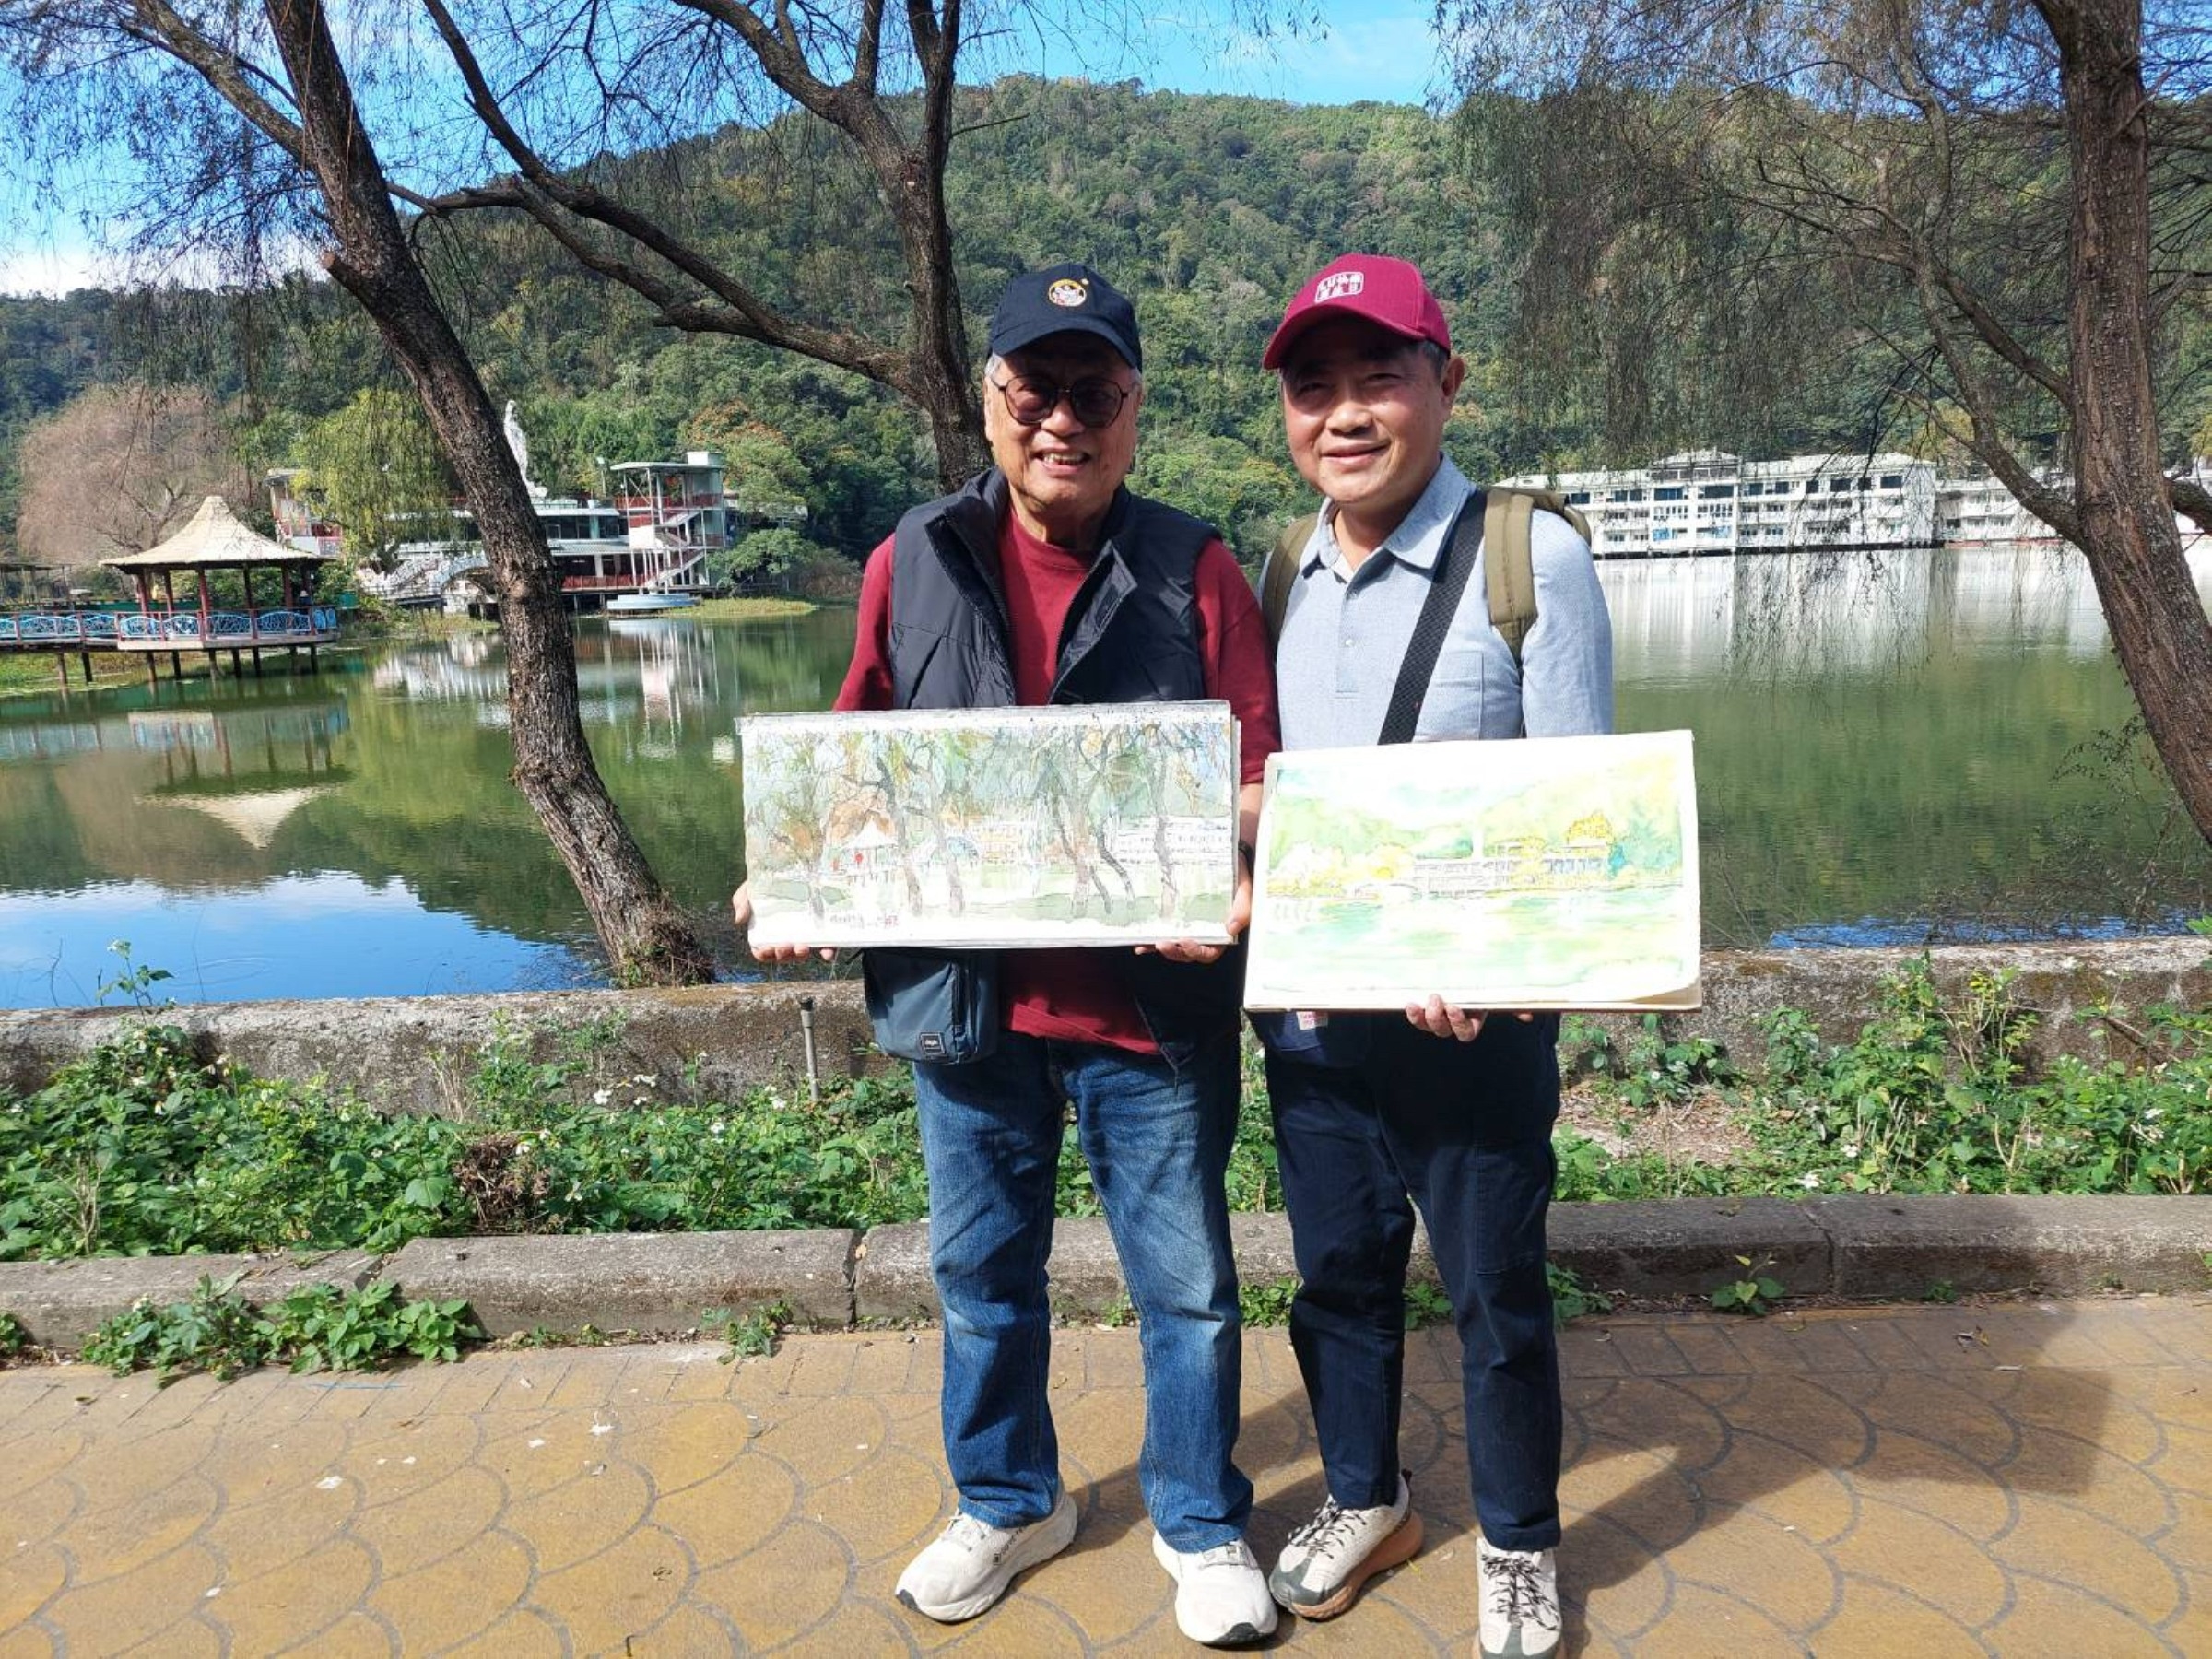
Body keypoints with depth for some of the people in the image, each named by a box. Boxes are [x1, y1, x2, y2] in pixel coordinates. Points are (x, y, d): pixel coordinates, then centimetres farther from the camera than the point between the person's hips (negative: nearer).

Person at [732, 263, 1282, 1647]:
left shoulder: (1191, 569, -3)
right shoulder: (913, 563, 4)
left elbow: (1255, 775, -5)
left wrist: (1233, 884, -25)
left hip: (1153, 1003, -2)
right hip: (962, 1000, 3)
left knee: (1185, 1283, 14)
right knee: (985, 1275, 20)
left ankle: (1203, 1523, 39)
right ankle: (1008, 1504, 45)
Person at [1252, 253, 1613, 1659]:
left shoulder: (1534, 556, -12)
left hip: (1475, 1018, -4)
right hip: (1304, 1007, 5)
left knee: (1495, 1294, 13)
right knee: (1338, 1273, 20)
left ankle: (1521, 1545, 40)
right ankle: (1365, 1501, 46)